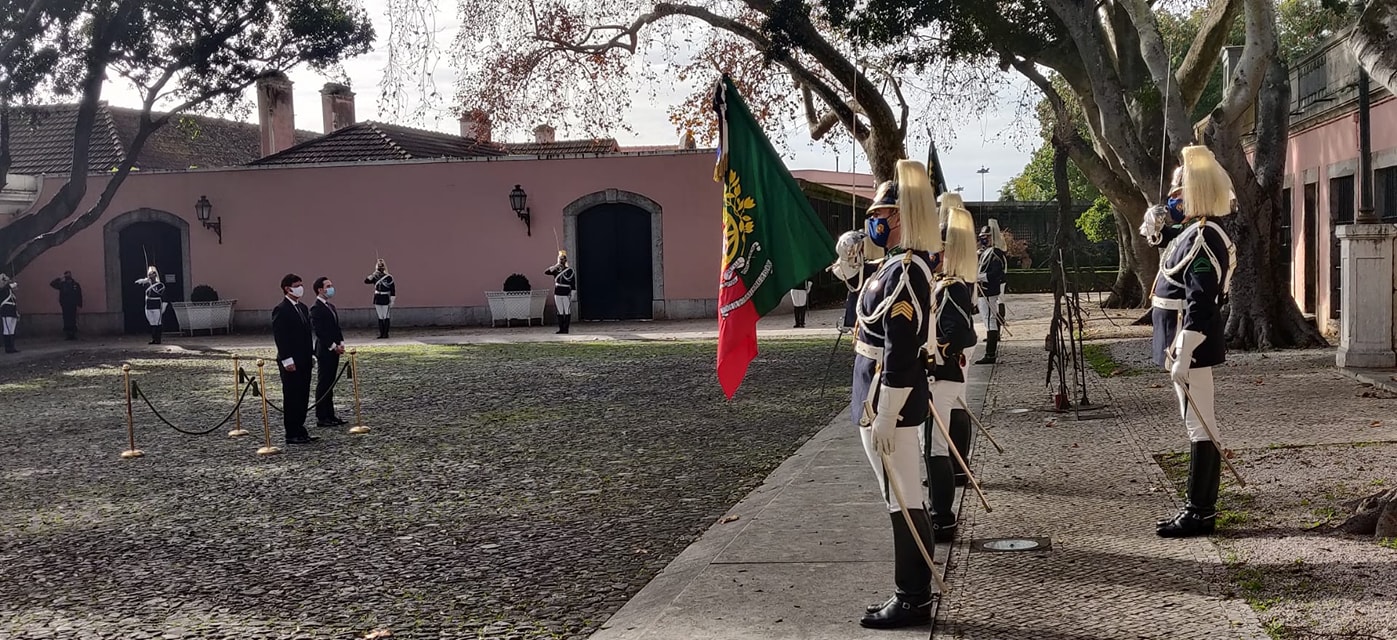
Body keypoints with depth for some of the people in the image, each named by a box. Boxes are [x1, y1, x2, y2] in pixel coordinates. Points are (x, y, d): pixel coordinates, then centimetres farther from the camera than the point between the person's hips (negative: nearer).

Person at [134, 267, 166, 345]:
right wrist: (146, 279, 1)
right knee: (152, 324, 8)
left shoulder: (160, 285, -6)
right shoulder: (147, 284, 10)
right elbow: (137, 282, 10)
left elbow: (164, 298, -7)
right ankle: (153, 339, 12)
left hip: (157, 308, -5)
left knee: (158, 324, -3)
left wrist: (163, 308, -11)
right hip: (149, 308, 5)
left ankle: (158, 339, 1)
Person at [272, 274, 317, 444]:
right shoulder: (281, 310, -12)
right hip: (291, 362, -8)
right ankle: (292, 435, 4)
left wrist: (310, 354, 14)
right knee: (291, 398, -2)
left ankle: (300, 430, 19)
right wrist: (287, 360, -20)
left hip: (304, 360, 8)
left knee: (303, 397, 11)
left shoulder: (302, 308, 14)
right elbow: (279, 337, -16)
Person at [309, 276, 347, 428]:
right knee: (323, 385, -3)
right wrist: (334, 346, -18)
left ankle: (330, 415, 17)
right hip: (324, 352, -9)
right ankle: (321, 418, 1)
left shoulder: (331, 307, 16)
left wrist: (341, 343, 4)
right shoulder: (316, 309, -13)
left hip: (334, 351, 9)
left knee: (329, 385, 12)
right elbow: (319, 332, -18)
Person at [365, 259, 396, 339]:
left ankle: (386, 333, 2)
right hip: (377, 299, 4)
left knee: (386, 317, -2)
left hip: (385, 299, -4)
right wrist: (373, 275, -14)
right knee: (380, 318, 7)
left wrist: (392, 300, -9)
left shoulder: (388, 277, -5)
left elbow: (393, 289, -6)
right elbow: (366, 281, -3)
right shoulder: (375, 277, 7)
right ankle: (381, 333, 10)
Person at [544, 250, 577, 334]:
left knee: (567, 312, -1)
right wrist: (555, 266, -16)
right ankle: (561, 328, 10)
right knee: (560, 312, 6)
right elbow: (546, 272, -6)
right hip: (557, 294, 4)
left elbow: (573, 283, -2)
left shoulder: (570, 271, -1)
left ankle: (566, 328, 1)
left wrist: (572, 292, -9)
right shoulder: (556, 270, 8)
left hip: (566, 295, -4)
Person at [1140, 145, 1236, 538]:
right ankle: (1200, 507, 22)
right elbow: (1167, 240, 36)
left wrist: (1182, 357, -26)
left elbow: (1200, 306, -24)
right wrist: (1158, 227, 12)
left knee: (1199, 426, -5)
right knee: (1197, 426, 14)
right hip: (1187, 346, 10)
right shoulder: (1194, 231, 12)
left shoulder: (1203, 239, -19)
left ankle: (1200, 514, 1)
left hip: (1192, 347, -10)